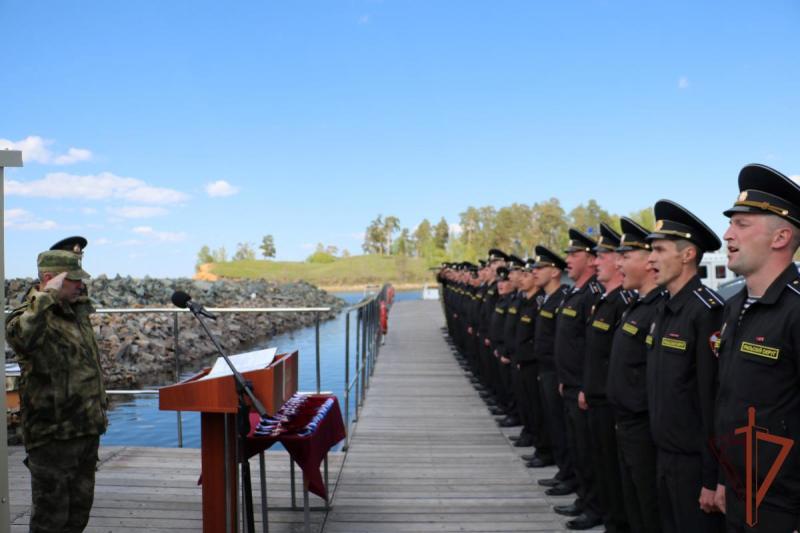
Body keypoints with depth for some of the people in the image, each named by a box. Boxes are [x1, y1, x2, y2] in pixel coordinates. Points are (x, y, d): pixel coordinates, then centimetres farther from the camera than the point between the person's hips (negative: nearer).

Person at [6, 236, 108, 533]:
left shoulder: (78, 310, 11)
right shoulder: (32, 315, -16)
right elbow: (19, 335, -41)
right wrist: (47, 294, -32)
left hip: (88, 430, 8)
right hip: (53, 434, -8)